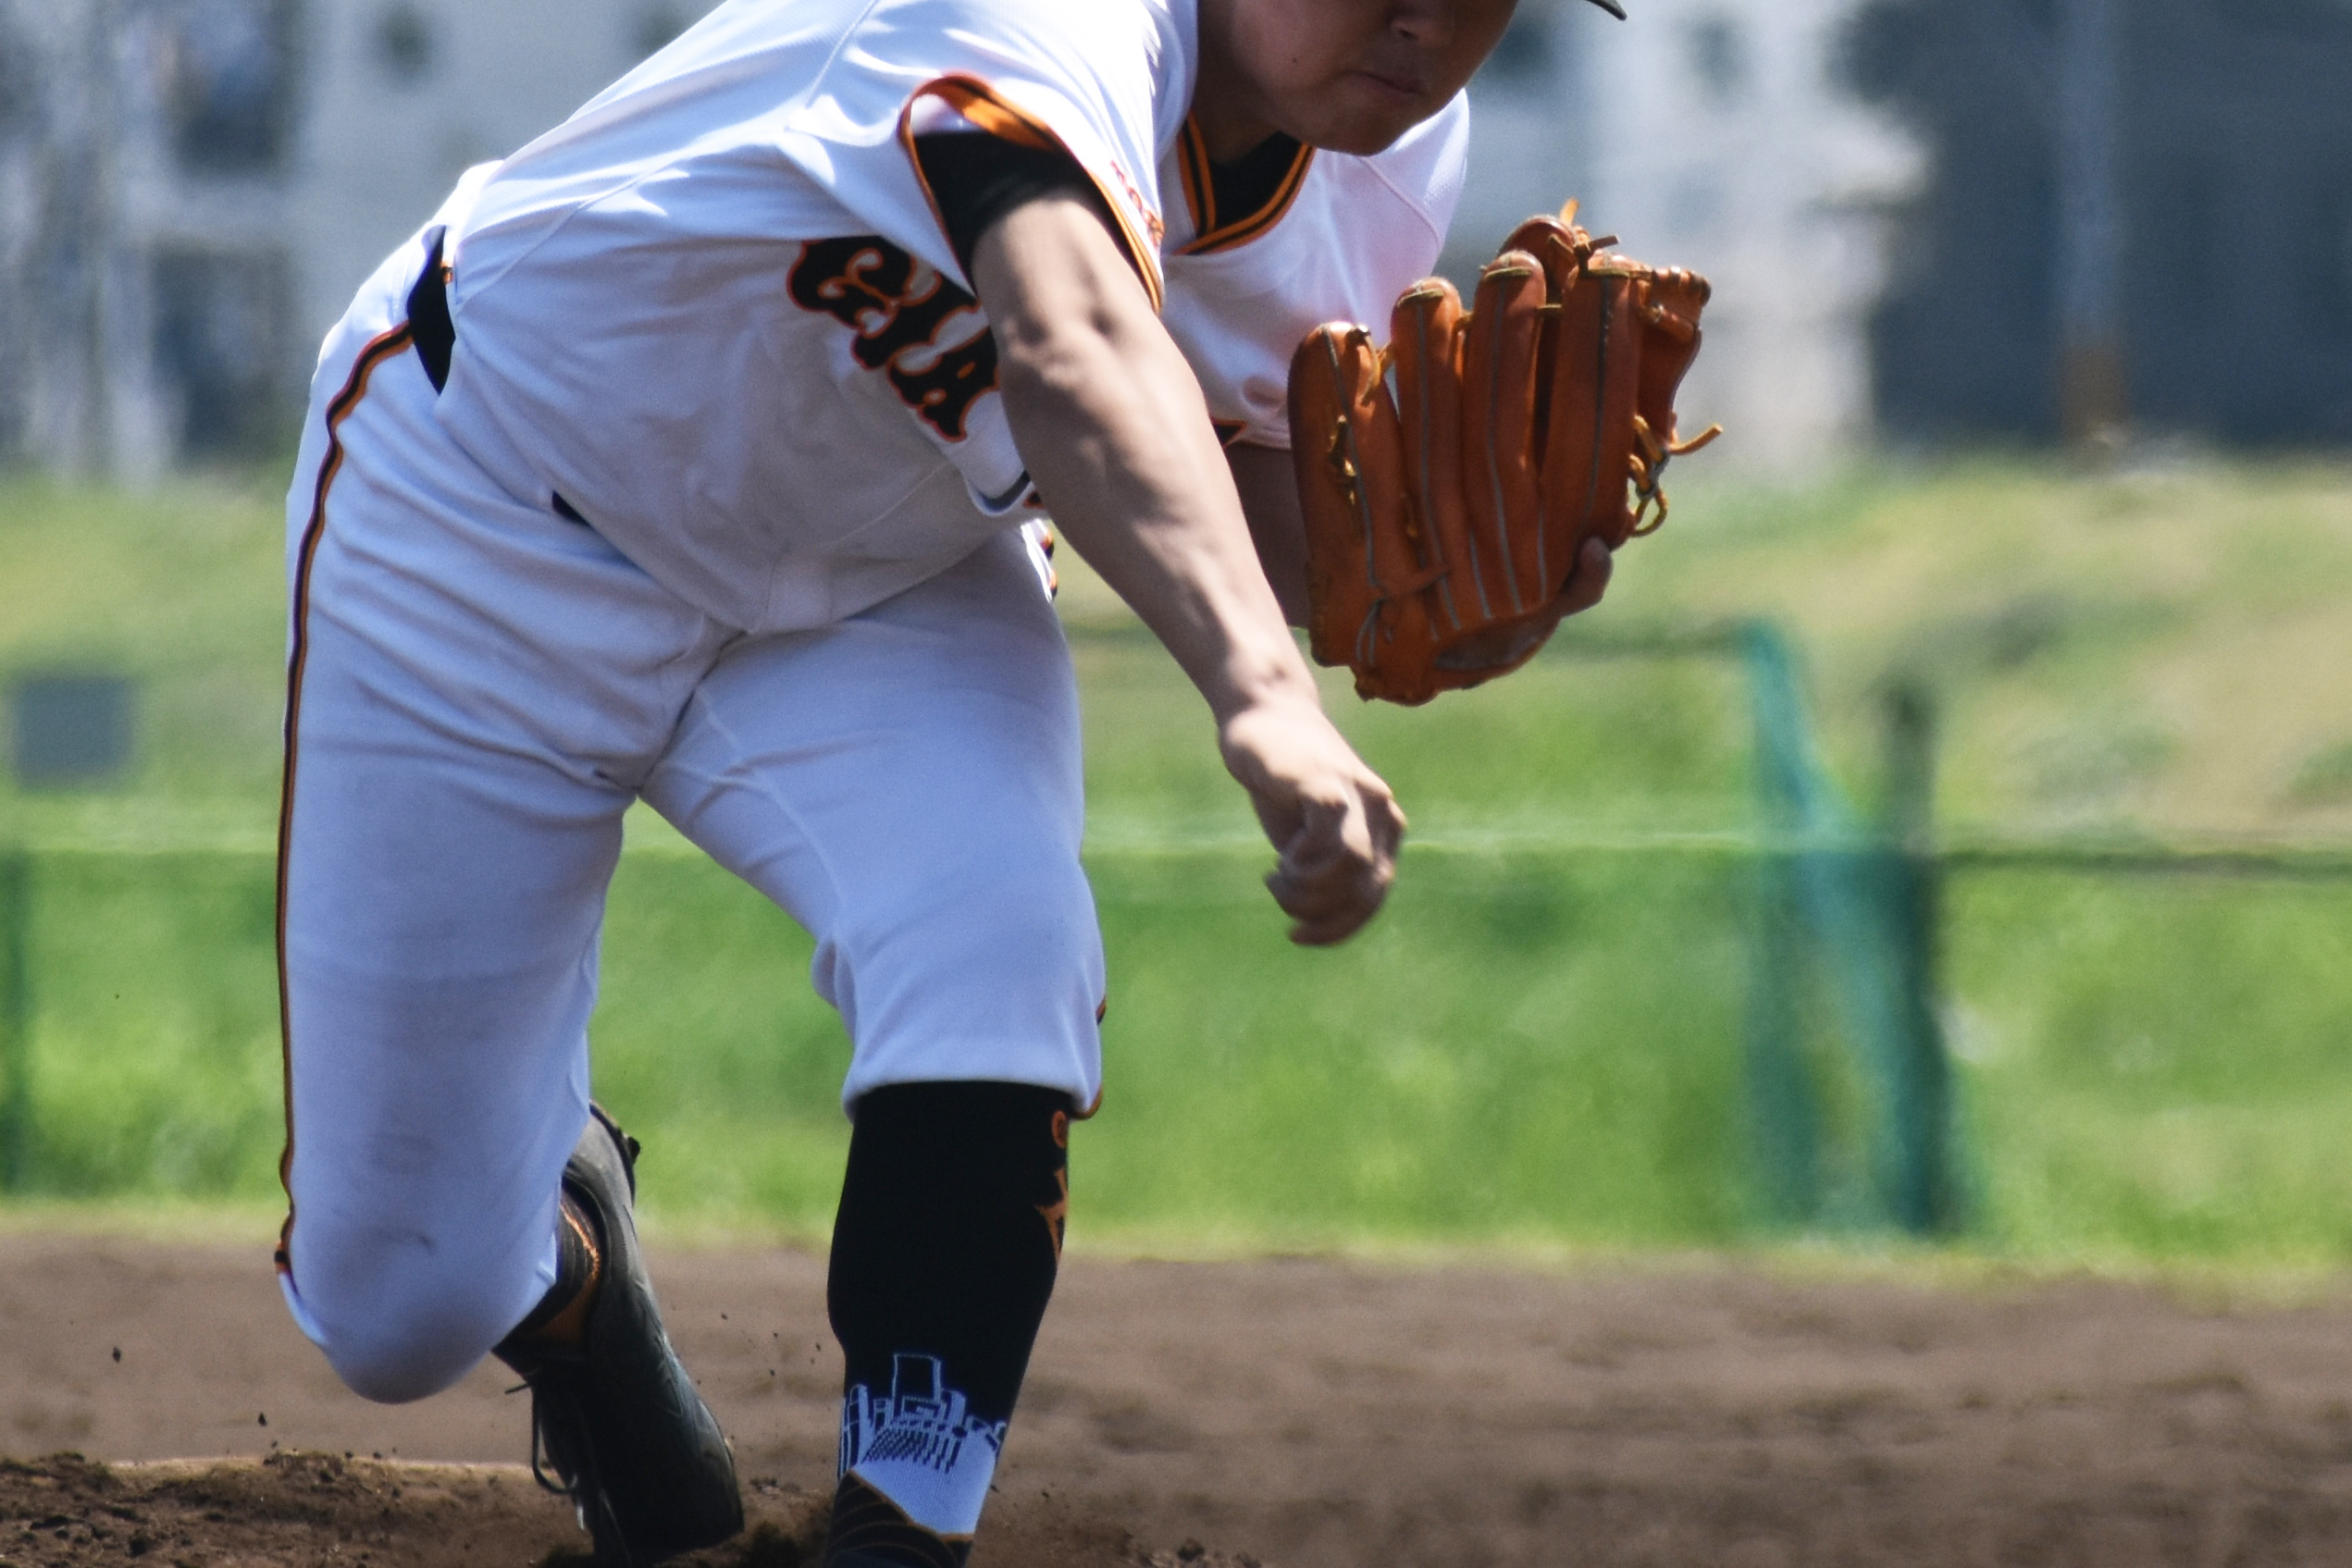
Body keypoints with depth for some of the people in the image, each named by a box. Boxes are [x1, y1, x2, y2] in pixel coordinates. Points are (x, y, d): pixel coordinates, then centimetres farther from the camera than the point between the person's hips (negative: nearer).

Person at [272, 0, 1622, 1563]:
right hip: (496, 536, -5)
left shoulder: (1388, 159, -12)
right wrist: (1263, 696, -74)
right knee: (400, 1308, -4)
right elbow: (1071, 343, -58)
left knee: (1000, 954, -29)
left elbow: (1249, 534, -3)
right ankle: (563, 1225, 34)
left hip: (884, 583, 5)